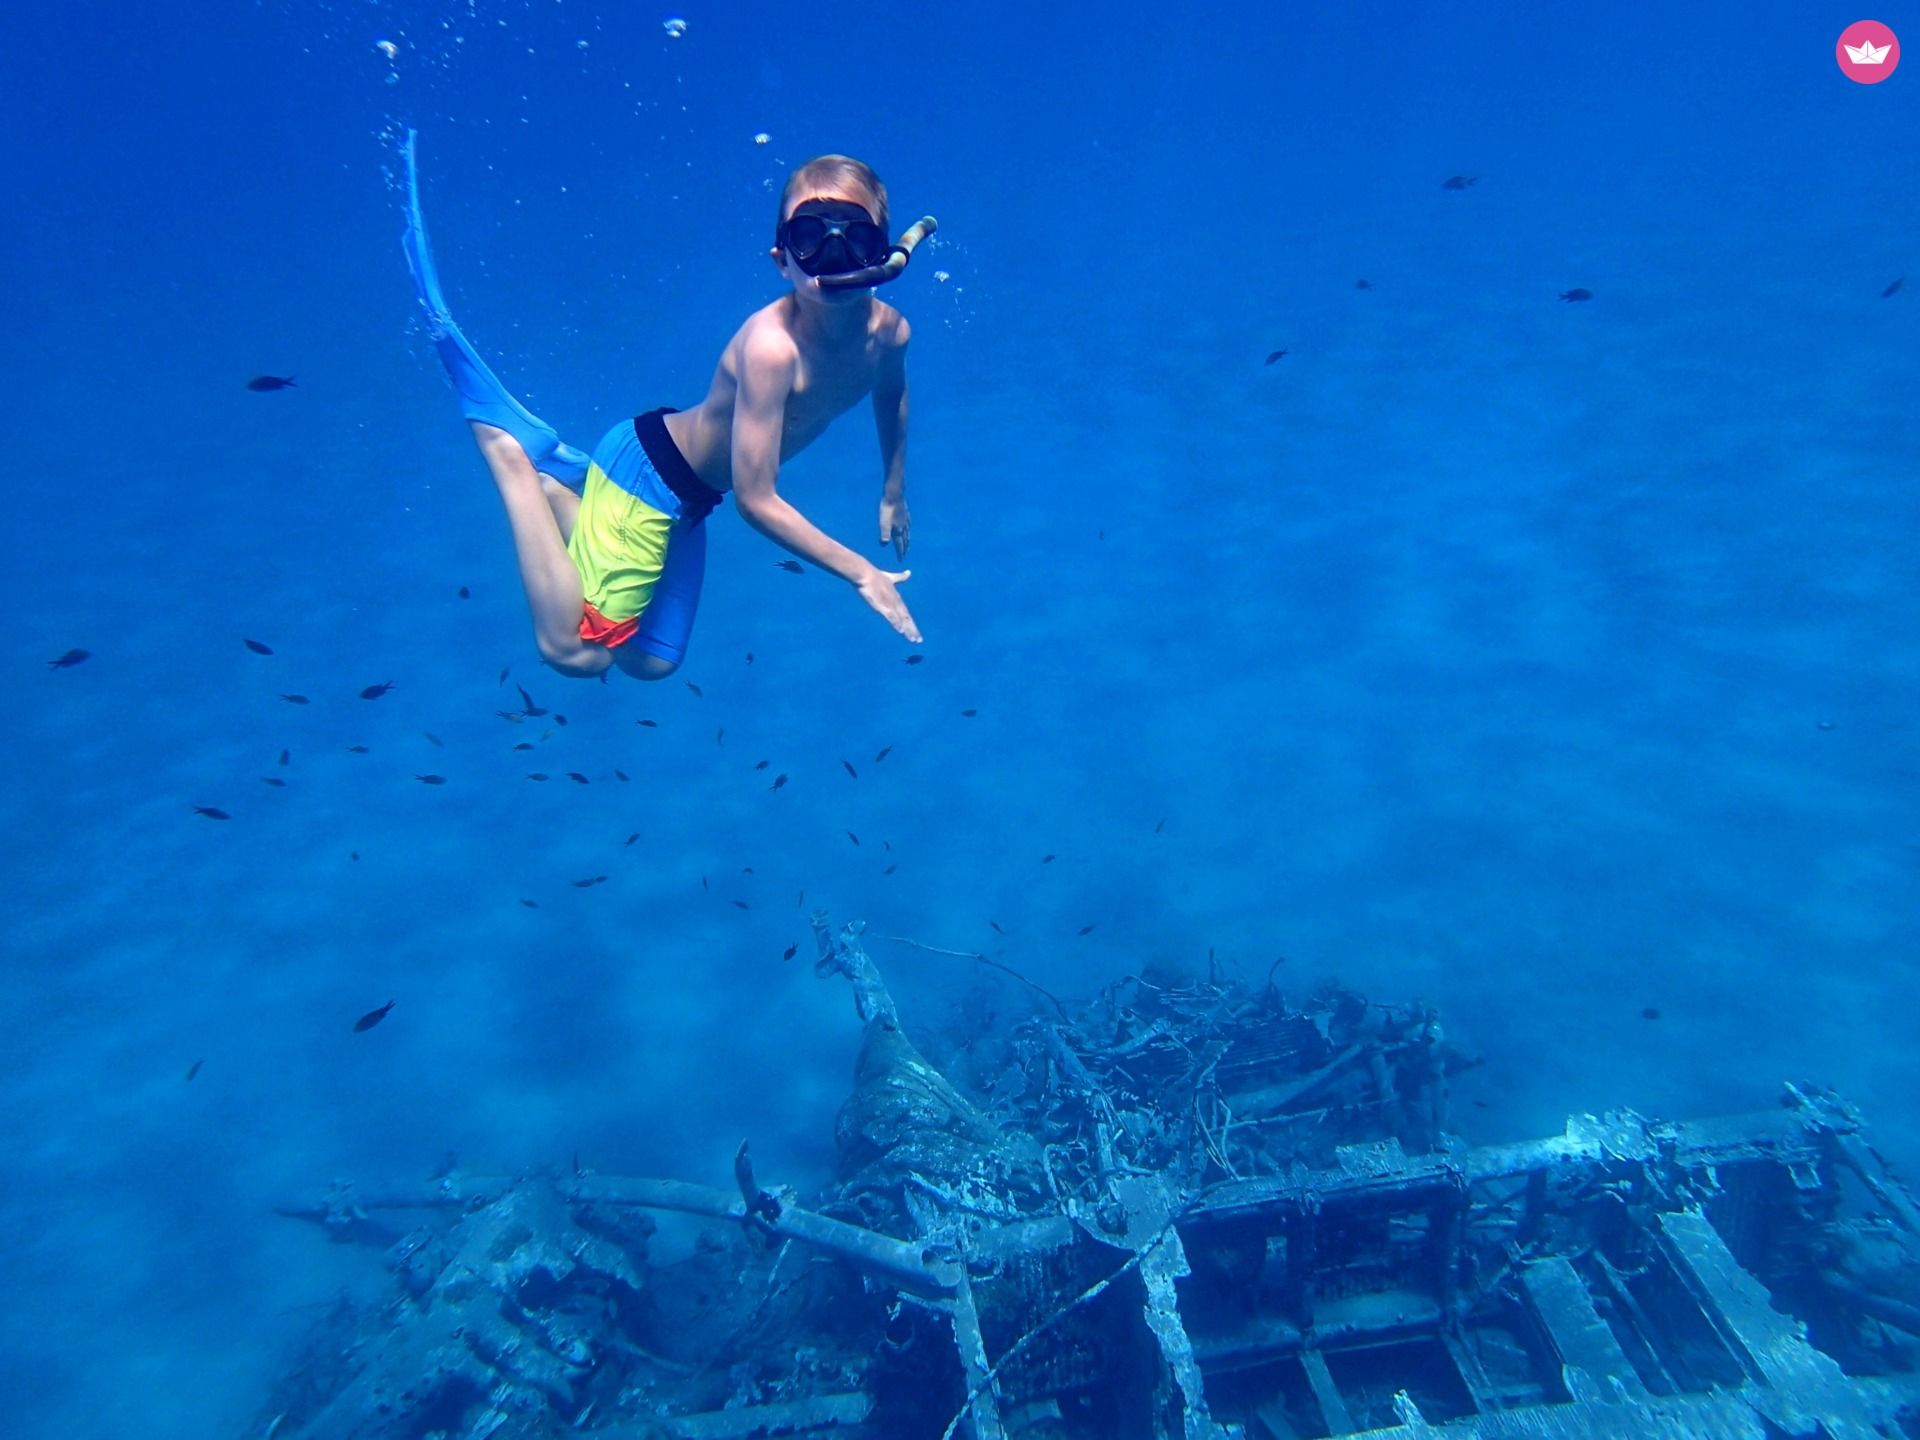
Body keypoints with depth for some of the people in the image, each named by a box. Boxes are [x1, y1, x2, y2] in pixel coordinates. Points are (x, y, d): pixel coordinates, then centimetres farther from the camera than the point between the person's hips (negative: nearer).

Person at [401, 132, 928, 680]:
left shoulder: (888, 331, -10)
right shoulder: (771, 346, -33)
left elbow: (891, 397, 16)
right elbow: (756, 499, -29)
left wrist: (893, 492, 23)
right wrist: (861, 572, -24)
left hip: (690, 499, 8)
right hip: (648, 474, -8)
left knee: (651, 664, 19)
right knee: (574, 653, -9)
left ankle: (555, 474, 24)